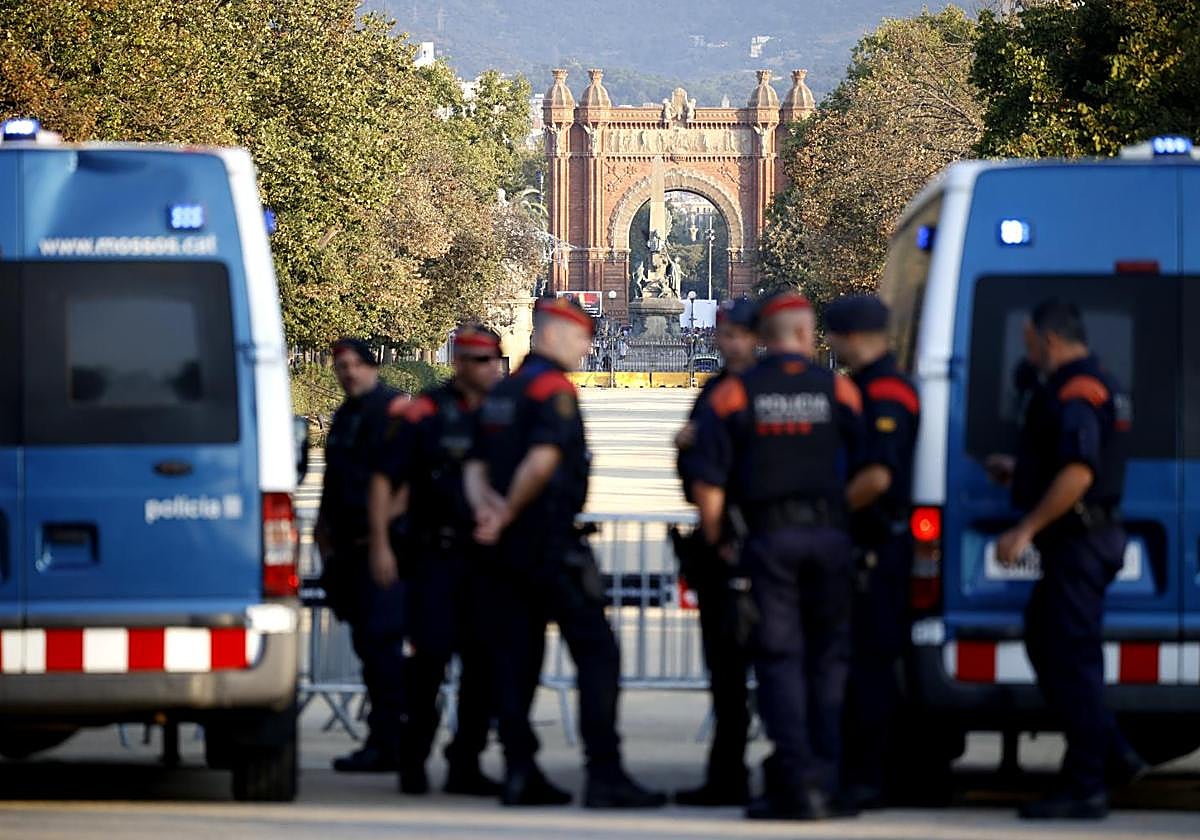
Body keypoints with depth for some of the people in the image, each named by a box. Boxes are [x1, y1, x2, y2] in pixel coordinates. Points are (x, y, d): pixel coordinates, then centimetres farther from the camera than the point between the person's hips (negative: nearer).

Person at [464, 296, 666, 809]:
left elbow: (476, 468, 14)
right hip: (552, 544, -9)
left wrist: (487, 509, -4)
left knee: (515, 660, 8)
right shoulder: (553, 388, -11)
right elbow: (541, 459, -23)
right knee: (596, 653, -7)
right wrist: (506, 514, -13)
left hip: (509, 549, 9)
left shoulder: (500, 395, 17)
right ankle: (605, 776, -12)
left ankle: (520, 774, 6)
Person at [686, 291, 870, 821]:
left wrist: (716, 538, 8)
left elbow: (708, 482, -5)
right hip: (829, 535, 1)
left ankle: (796, 782, -10)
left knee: (780, 659, 0)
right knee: (828, 659, 10)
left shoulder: (733, 395, 0)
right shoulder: (839, 391, 3)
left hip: (769, 537, -1)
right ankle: (825, 783, 7)